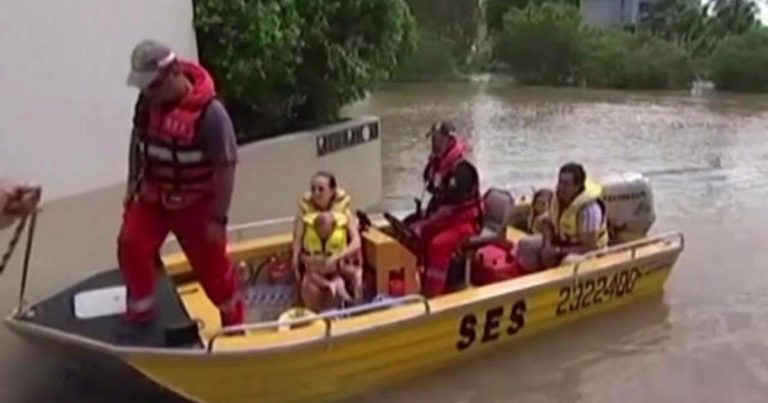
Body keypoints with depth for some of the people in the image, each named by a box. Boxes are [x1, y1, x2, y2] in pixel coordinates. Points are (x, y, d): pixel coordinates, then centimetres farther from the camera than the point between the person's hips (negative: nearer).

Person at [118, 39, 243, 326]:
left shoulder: (210, 112, -26)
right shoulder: (148, 101, -8)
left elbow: (225, 168, -22)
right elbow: (138, 141, 11)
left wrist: (218, 218, -19)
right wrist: (133, 184, 10)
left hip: (196, 203, -4)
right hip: (153, 196, 5)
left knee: (213, 267, 7)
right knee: (131, 245, -14)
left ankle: (235, 321, 32)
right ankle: (140, 311, 11)